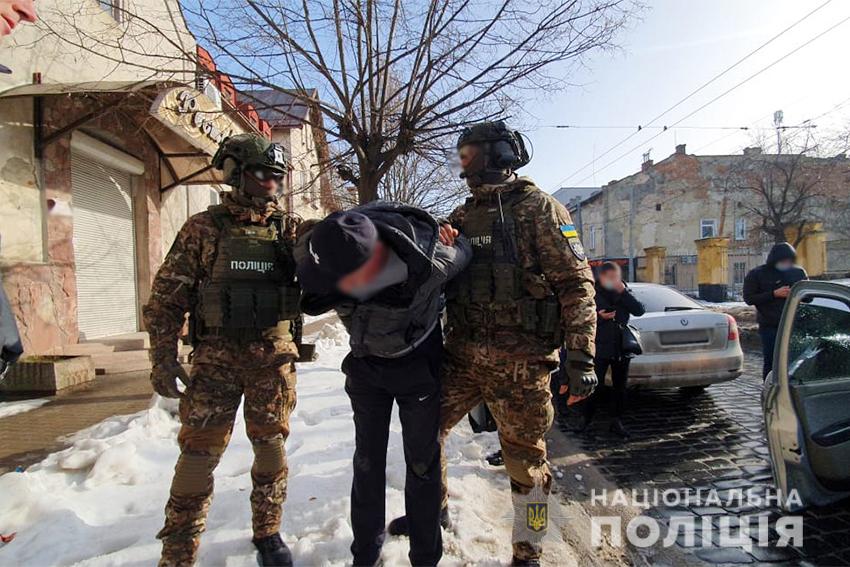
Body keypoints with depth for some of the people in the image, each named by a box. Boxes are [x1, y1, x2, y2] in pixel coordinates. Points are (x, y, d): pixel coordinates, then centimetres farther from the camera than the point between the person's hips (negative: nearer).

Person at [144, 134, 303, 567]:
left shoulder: (289, 229, 4)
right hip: (216, 355, -2)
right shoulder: (203, 228, -1)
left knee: (271, 446, 11)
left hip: (273, 354, 2)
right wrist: (163, 358, -6)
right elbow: (167, 296, 0)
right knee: (199, 451, 2)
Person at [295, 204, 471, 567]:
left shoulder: (429, 261, -37)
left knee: (422, 462, 7)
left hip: (418, 363, -3)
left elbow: (463, 248, -12)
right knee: (367, 460, 12)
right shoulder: (315, 253, -26)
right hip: (365, 364, 3)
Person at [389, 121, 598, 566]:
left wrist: (581, 356, -16)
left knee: (524, 459, 7)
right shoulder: (460, 219, 13)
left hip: (519, 363, -5)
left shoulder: (537, 209, -5)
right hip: (461, 354, 6)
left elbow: (576, 284, -10)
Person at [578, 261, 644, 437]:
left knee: (620, 387, 10)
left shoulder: (624, 291, 9)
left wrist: (624, 292, -13)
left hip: (622, 348, 4)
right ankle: (586, 421, 9)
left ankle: (617, 422, 22)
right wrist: (598, 317, -21)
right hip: (600, 348, -4)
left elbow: (640, 310, -4)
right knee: (595, 387, -6)